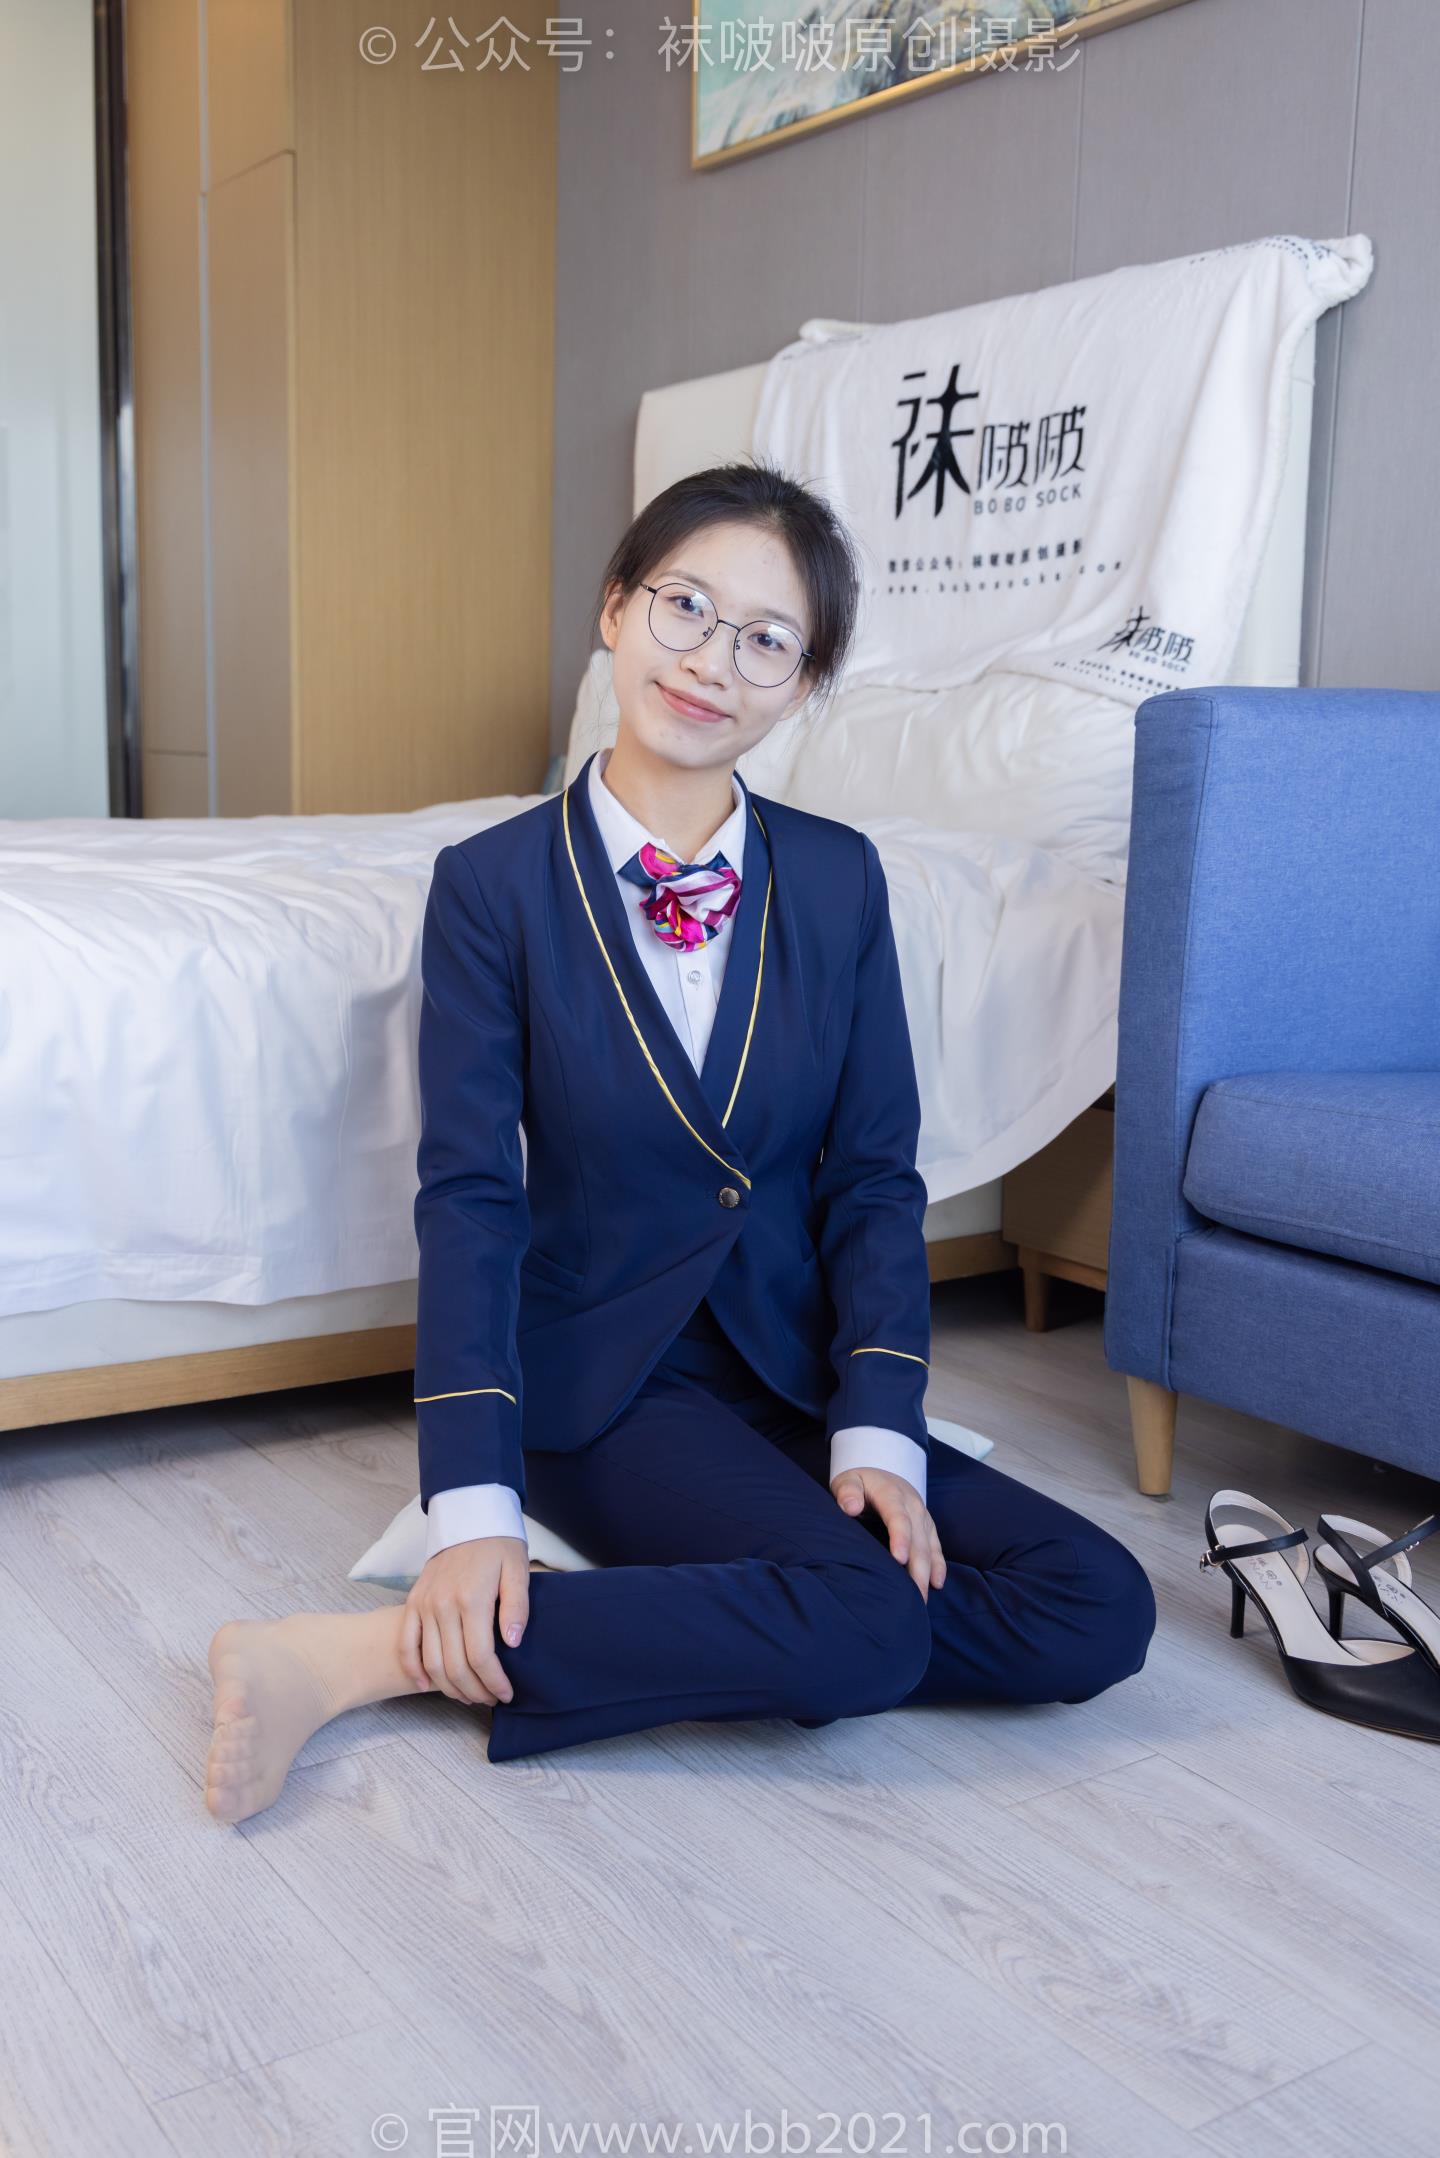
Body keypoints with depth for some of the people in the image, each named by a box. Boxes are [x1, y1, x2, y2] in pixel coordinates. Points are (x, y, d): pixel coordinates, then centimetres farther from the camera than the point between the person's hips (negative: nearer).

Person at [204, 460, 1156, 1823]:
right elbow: (468, 1195, -11)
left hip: (792, 1364, 5)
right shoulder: (493, 883, -8)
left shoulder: (839, 879, 1)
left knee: (1099, 1612, -13)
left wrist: (877, 1428, -13)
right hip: (605, 1379, -5)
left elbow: (875, 1175, 0)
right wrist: (473, 1505, -19)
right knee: (862, 1624, -28)